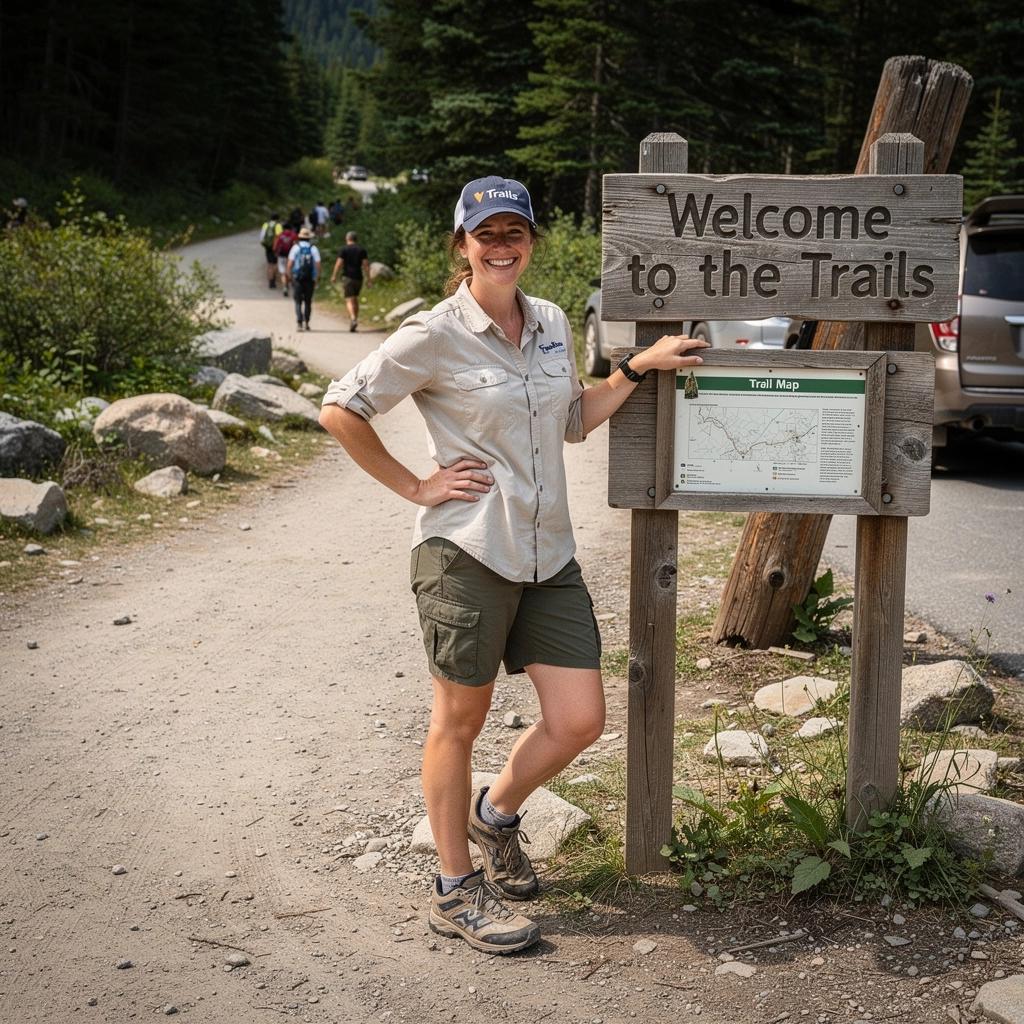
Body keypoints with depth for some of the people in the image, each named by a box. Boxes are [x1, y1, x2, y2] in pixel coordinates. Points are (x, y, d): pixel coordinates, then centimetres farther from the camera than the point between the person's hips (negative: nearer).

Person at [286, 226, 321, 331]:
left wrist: (288, 277, 2)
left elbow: (290, 264, -6)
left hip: (297, 279, -1)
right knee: (308, 302, 15)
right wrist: (317, 279, 4)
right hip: (310, 279, 1)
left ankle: (300, 324, -11)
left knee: (298, 302, 3)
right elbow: (318, 265, -4)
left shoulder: (295, 248, -1)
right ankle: (306, 323, 19)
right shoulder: (314, 249, 1)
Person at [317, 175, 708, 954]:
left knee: (580, 722, 5)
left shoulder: (552, 323, 9)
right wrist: (413, 487, -7)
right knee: (461, 720, 7)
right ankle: (456, 891, 22)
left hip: (547, 553, 6)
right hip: (466, 552, -6)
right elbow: (341, 409, -7)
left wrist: (641, 367, 11)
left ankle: (496, 812, 35)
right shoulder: (436, 336, -10)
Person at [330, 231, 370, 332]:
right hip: (358, 277, 4)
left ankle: (353, 319, -29)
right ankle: (355, 319, 22)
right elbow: (366, 264, 0)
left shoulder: (343, 249, -2)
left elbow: (339, 263, -9)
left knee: (349, 300, -9)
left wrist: (334, 276, 0)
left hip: (347, 277, -4)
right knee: (355, 299, 19)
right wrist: (368, 279, 0)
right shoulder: (362, 250, 7)